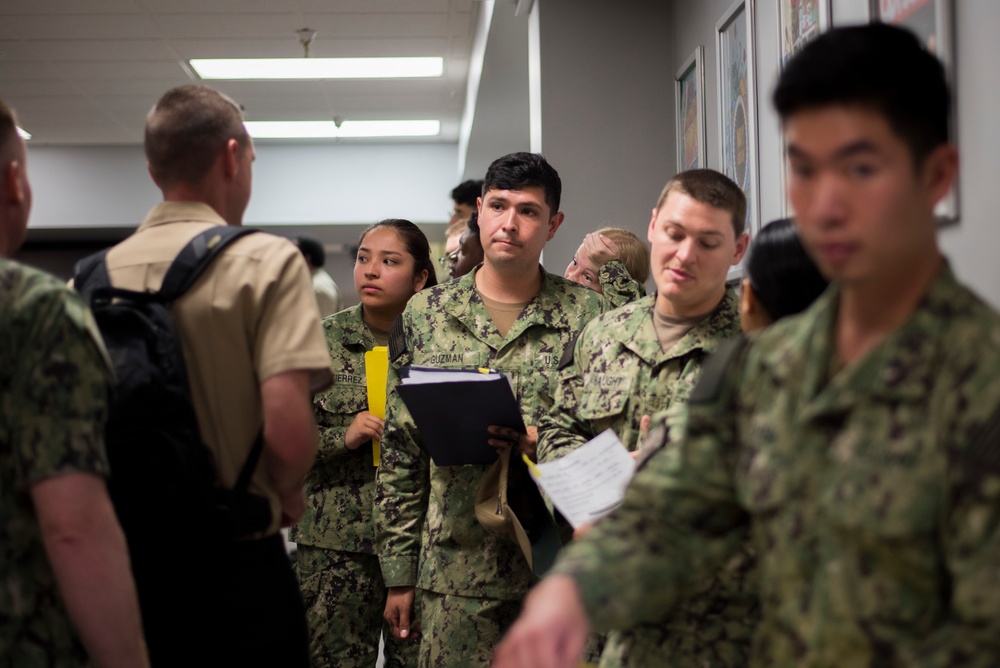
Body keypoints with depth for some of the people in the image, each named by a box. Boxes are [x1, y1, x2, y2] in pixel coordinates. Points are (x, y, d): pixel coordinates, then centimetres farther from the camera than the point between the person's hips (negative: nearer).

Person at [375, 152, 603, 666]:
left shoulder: (586, 314, 3)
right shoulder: (424, 314, 8)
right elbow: (400, 454, 9)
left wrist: (543, 445, -17)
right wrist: (398, 573, 6)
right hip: (456, 567, 1)